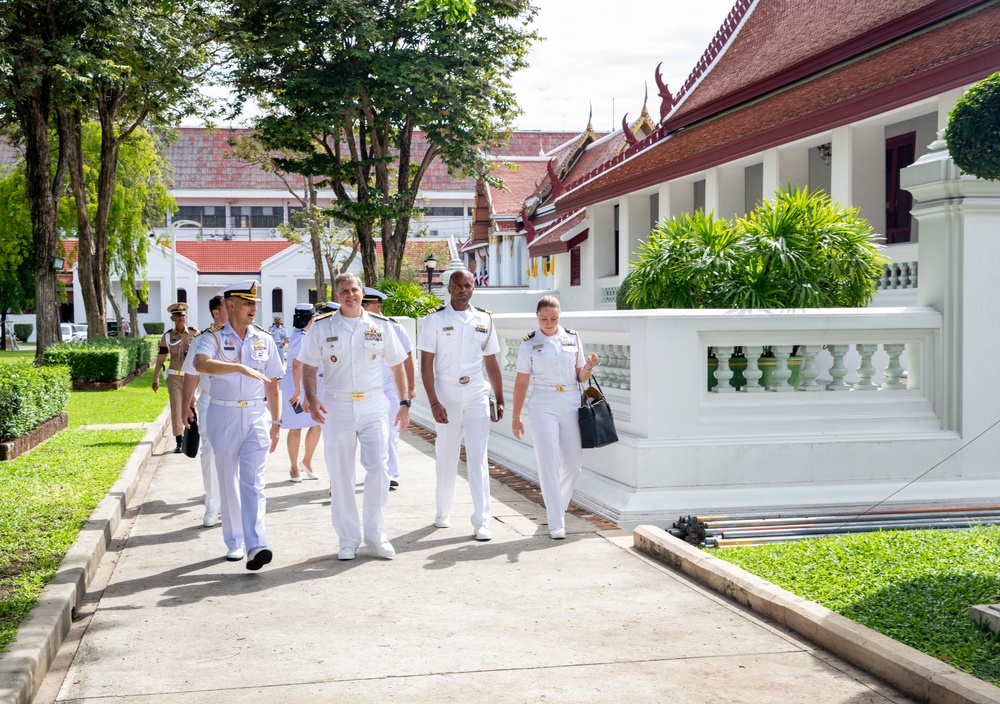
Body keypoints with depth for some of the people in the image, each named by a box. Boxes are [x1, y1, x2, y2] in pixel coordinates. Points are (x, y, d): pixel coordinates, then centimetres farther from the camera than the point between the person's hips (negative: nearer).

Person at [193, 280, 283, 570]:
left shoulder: (264, 339, 7)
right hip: (223, 416, -1)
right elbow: (201, 364, -26)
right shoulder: (213, 337, -4)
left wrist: (276, 421, 7)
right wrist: (241, 367, -36)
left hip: (255, 416, 1)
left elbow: (272, 384, 12)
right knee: (228, 482, 7)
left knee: (253, 481, -8)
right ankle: (234, 543, 19)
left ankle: (256, 546, -17)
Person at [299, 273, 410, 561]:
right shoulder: (321, 327, 2)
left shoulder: (381, 325, 5)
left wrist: (404, 403, 5)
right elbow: (308, 368, 4)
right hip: (336, 407, 0)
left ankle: (376, 534, 9)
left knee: (378, 467, -7)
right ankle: (348, 539, 15)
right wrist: (311, 400, -12)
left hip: (373, 406, 0)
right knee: (340, 475, 4)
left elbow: (397, 365, 10)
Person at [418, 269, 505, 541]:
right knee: (447, 456, 8)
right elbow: (426, 364, -6)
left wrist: (500, 400, 9)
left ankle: (481, 521, -3)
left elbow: (491, 362, 12)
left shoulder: (484, 319, 6)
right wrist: (433, 402, -14)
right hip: (446, 394, -1)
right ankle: (443, 512, 26)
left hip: (477, 395, 2)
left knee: (478, 457, -3)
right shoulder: (435, 319, -3)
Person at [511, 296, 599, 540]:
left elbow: (580, 376, 13)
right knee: (549, 463, -7)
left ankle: (556, 507, 34)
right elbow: (521, 382, 4)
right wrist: (516, 417, 3)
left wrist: (589, 367, -10)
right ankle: (556, 523, -4)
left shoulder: (572, 338, 8)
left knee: (573, 463, 7)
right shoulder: (529, 344, 2)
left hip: (571, 403, 3)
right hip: (543, 405, -3)